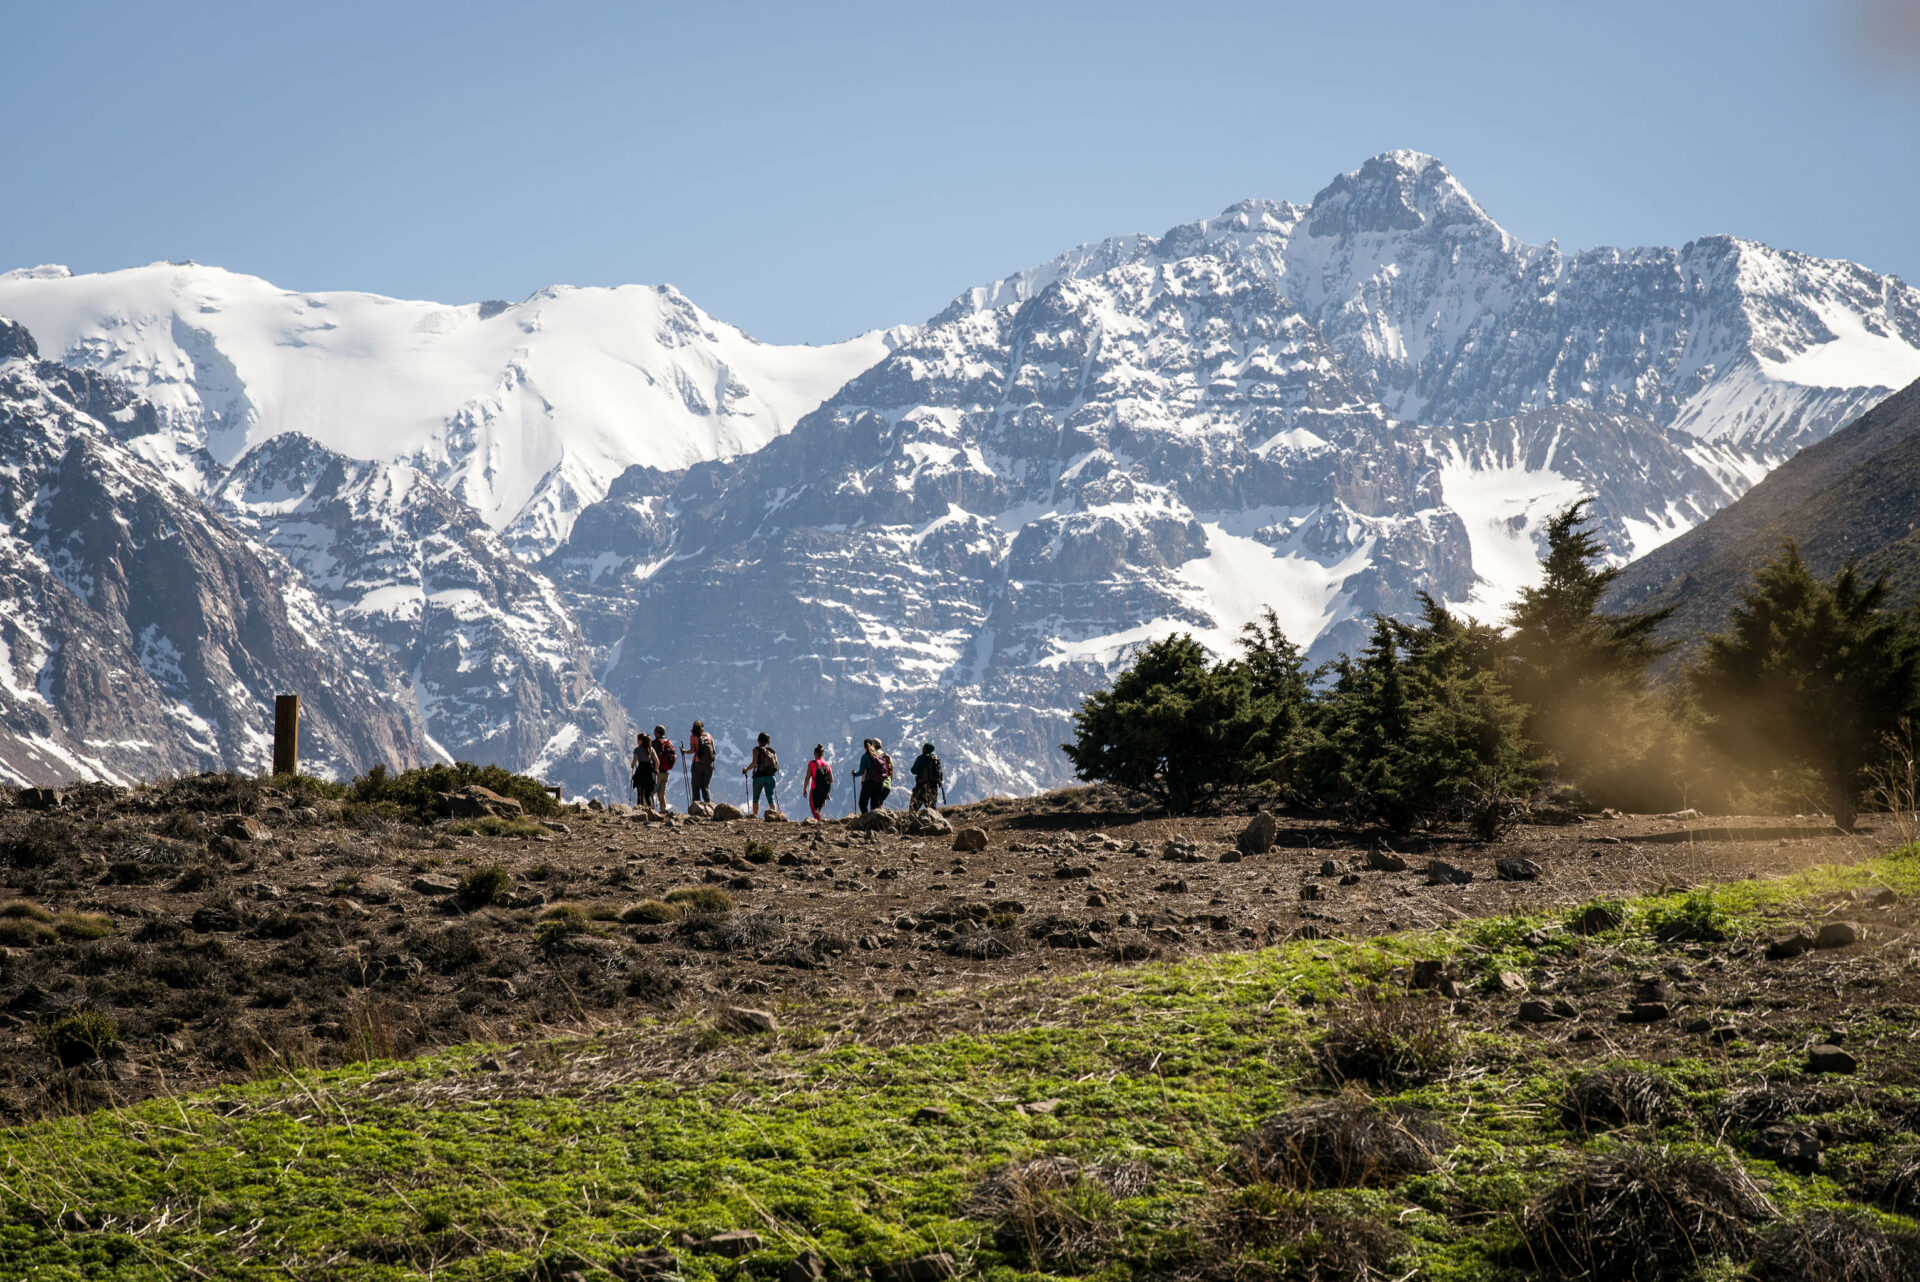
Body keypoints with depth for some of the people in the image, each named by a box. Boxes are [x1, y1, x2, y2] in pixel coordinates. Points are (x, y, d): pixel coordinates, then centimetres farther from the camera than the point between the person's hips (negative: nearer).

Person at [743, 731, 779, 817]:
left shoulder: (757, 749, -2)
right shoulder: (772, 751, 10)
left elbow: (754, 763, -13)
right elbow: (777, 767, 7)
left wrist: (746, 769, 3)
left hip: (759, 776, -3)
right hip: (771, 777, 3)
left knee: (755, 798, 13)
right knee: (770, 798, 1)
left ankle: (755, 816, 9)